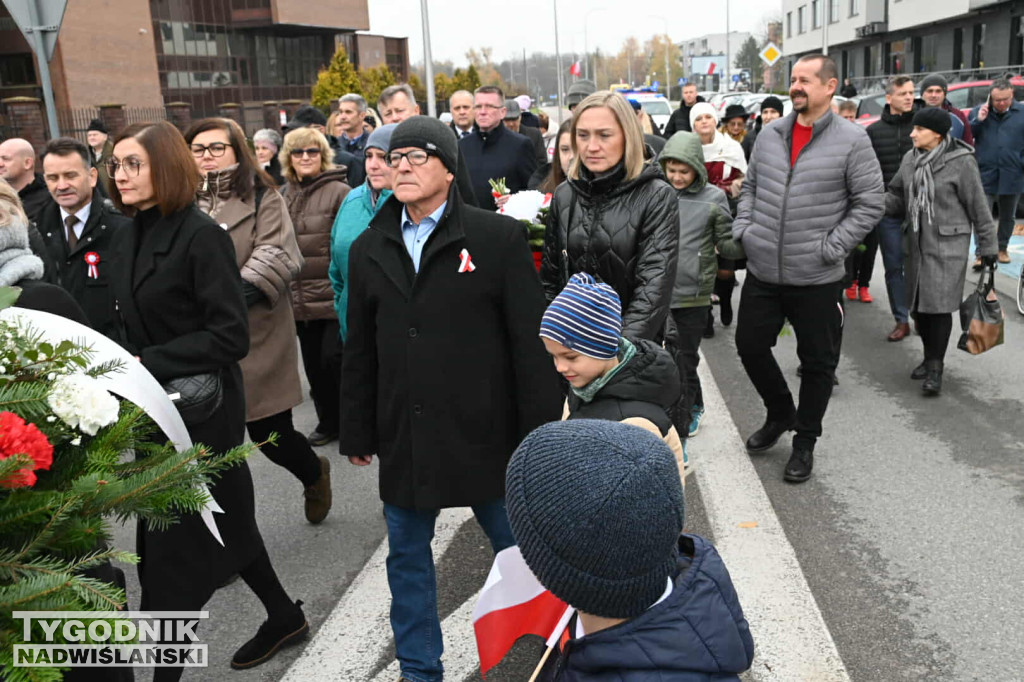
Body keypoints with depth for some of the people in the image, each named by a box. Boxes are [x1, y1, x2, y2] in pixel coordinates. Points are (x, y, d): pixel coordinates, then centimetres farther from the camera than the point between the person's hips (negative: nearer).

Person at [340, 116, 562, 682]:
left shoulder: (498, 236, -5)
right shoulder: (369, 249, 8)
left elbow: (530, 340, -7)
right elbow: (360, 351, 12)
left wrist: (539, 432, -9)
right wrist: (357, 432, 10)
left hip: (485, 433, -4)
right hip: (404, 438, 4)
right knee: (407, 556, 15)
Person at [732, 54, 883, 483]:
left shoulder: (851, 141, -9)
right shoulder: (770, 136, 5)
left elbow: (870, 203, -7)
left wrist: (831, 248, -13)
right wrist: (742, 230, 2)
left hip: (817, 279, -4)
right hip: (762, 273, 4)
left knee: (817, 362, 9)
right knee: (750, 344, 13)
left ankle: (805, 441, 28)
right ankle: (781, 414, 37)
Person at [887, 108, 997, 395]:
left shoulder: (961, 162, -11)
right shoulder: (910, 159, 6)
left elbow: (978, 207, -7)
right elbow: (897, 197, 13)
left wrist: (988, 246, -3)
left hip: (948, 245, -6)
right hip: (917, 243, 6)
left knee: (939, 305, -7)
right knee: (918, 303, 10)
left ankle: (935, 368, 2)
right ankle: (930, 357, 28)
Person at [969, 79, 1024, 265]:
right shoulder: (978, 111, 2)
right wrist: (978, 121, -11)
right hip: (985, 175, -1)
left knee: (1008, 216, 14)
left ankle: (1002, 249, 30)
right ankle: (981, 253, -6)